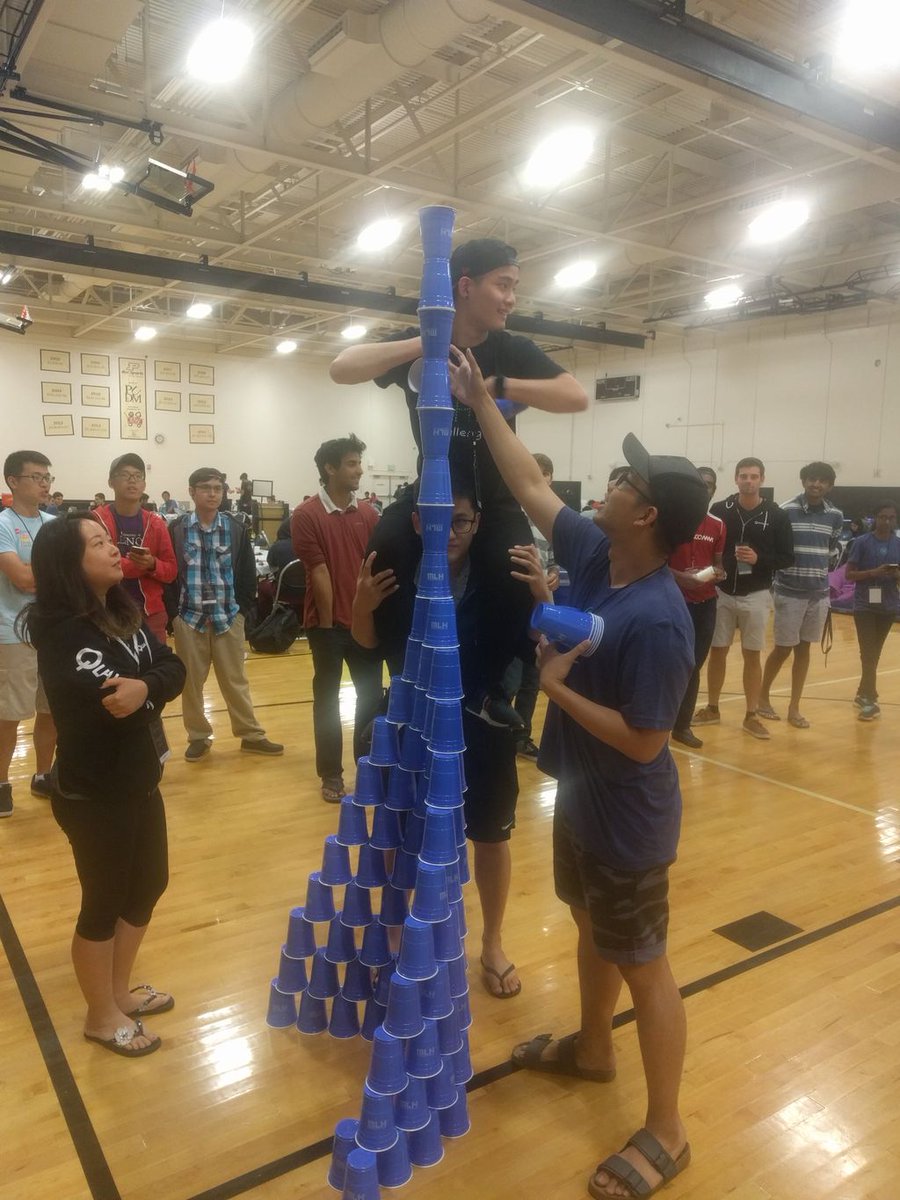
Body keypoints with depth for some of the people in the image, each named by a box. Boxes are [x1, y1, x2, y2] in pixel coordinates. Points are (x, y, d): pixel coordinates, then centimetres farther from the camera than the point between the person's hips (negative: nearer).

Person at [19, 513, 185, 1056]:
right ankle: (102, 1015, 33)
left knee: (149, 884, 21)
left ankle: (120, 989, 43)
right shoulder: (61, 632, -22)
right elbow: (104, 703, -31)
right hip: (94, 793, -8)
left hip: (139, 780, 8)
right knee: (104, 902, 10)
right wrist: (148, 691, -15)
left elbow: (173, 669, -6)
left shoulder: (123, 612, 3)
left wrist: (144, 687, -26)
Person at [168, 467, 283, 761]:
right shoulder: (177, 529, -1)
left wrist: (242, 608, 0)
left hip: (228, 616, 1)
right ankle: (199, 737, 23)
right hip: (188, 616, 0)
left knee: (235, 679, 9)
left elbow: (248, 572, 5)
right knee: (191, 681, 9)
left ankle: (252, 735, 19)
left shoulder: (236, 528, 2)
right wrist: (172, 613, -4)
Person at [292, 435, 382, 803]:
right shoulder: (306, 515, -9)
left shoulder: (368, 514, 5)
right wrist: (327, 621, -9)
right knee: (327, 697, 7)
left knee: (372, 695, 9)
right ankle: (331, 774, 19)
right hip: (327, 622, -4)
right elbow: (318, 572, -10)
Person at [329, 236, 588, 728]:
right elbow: (342, 369, -21)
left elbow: (576, 396, -21)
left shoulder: (513, 350, -7)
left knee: (518, 580, -25)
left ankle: (490, 686, 0)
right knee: (383, 557, -24)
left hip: (496, 498, 0)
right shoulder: (417, 344, -6)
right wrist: (424, 345, -31)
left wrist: (498, 386, -32)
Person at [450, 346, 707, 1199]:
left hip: (627, 820, -8)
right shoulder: (594, 555, -7)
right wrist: (480, 401, 3)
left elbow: (644, 743, -27)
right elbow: (529, 485, 2)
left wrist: (559, 687, -22)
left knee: (641, 964, 8)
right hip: (579, 797, 9)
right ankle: (591, 1048, 51)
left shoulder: (657, 621, -30)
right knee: (591, 928, 26)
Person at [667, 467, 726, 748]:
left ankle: (682, 725, 22)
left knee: (694, 665, 10)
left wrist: (718, 574, -8)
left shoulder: (718, 526, 8)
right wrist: (679, 576, -22)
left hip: (706, 603, 5)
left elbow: (717, 563, 15)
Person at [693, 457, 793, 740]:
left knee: (752, 656, 6)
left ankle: (752, 716, 16)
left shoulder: (776, 516, -3)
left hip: (755, 596, -1)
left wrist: (759, 559, -18)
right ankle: (712, 709, 23)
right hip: (722, 593, 1)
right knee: (717, 652, 9)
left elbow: (787, 558, -1)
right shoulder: (719, 511, -1)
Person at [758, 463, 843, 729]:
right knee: (783, 648, 2)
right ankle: (763, 697, 24)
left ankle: (794, 707, 20)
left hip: (819, 593, 4)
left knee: (804, 648, 10)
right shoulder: (786, 511, -9)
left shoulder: (836, 516, 4)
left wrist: (822, 568, 6)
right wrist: (774, 579, -9)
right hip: (789, 592, -4)